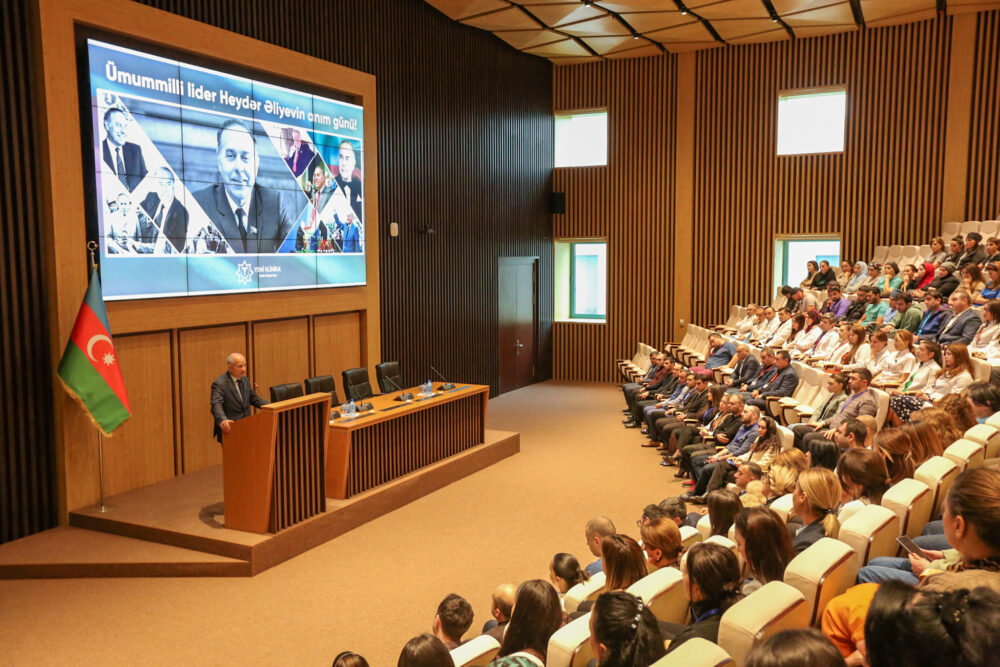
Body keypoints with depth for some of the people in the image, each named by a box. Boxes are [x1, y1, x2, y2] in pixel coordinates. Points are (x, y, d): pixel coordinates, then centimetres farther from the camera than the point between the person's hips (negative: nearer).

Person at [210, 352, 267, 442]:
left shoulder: (245, 380, 14)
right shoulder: (219, 383, -10)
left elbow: (254, 399, 22)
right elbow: (216, 405, -23)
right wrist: (222, 420, -43)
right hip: (229, 430, -7)